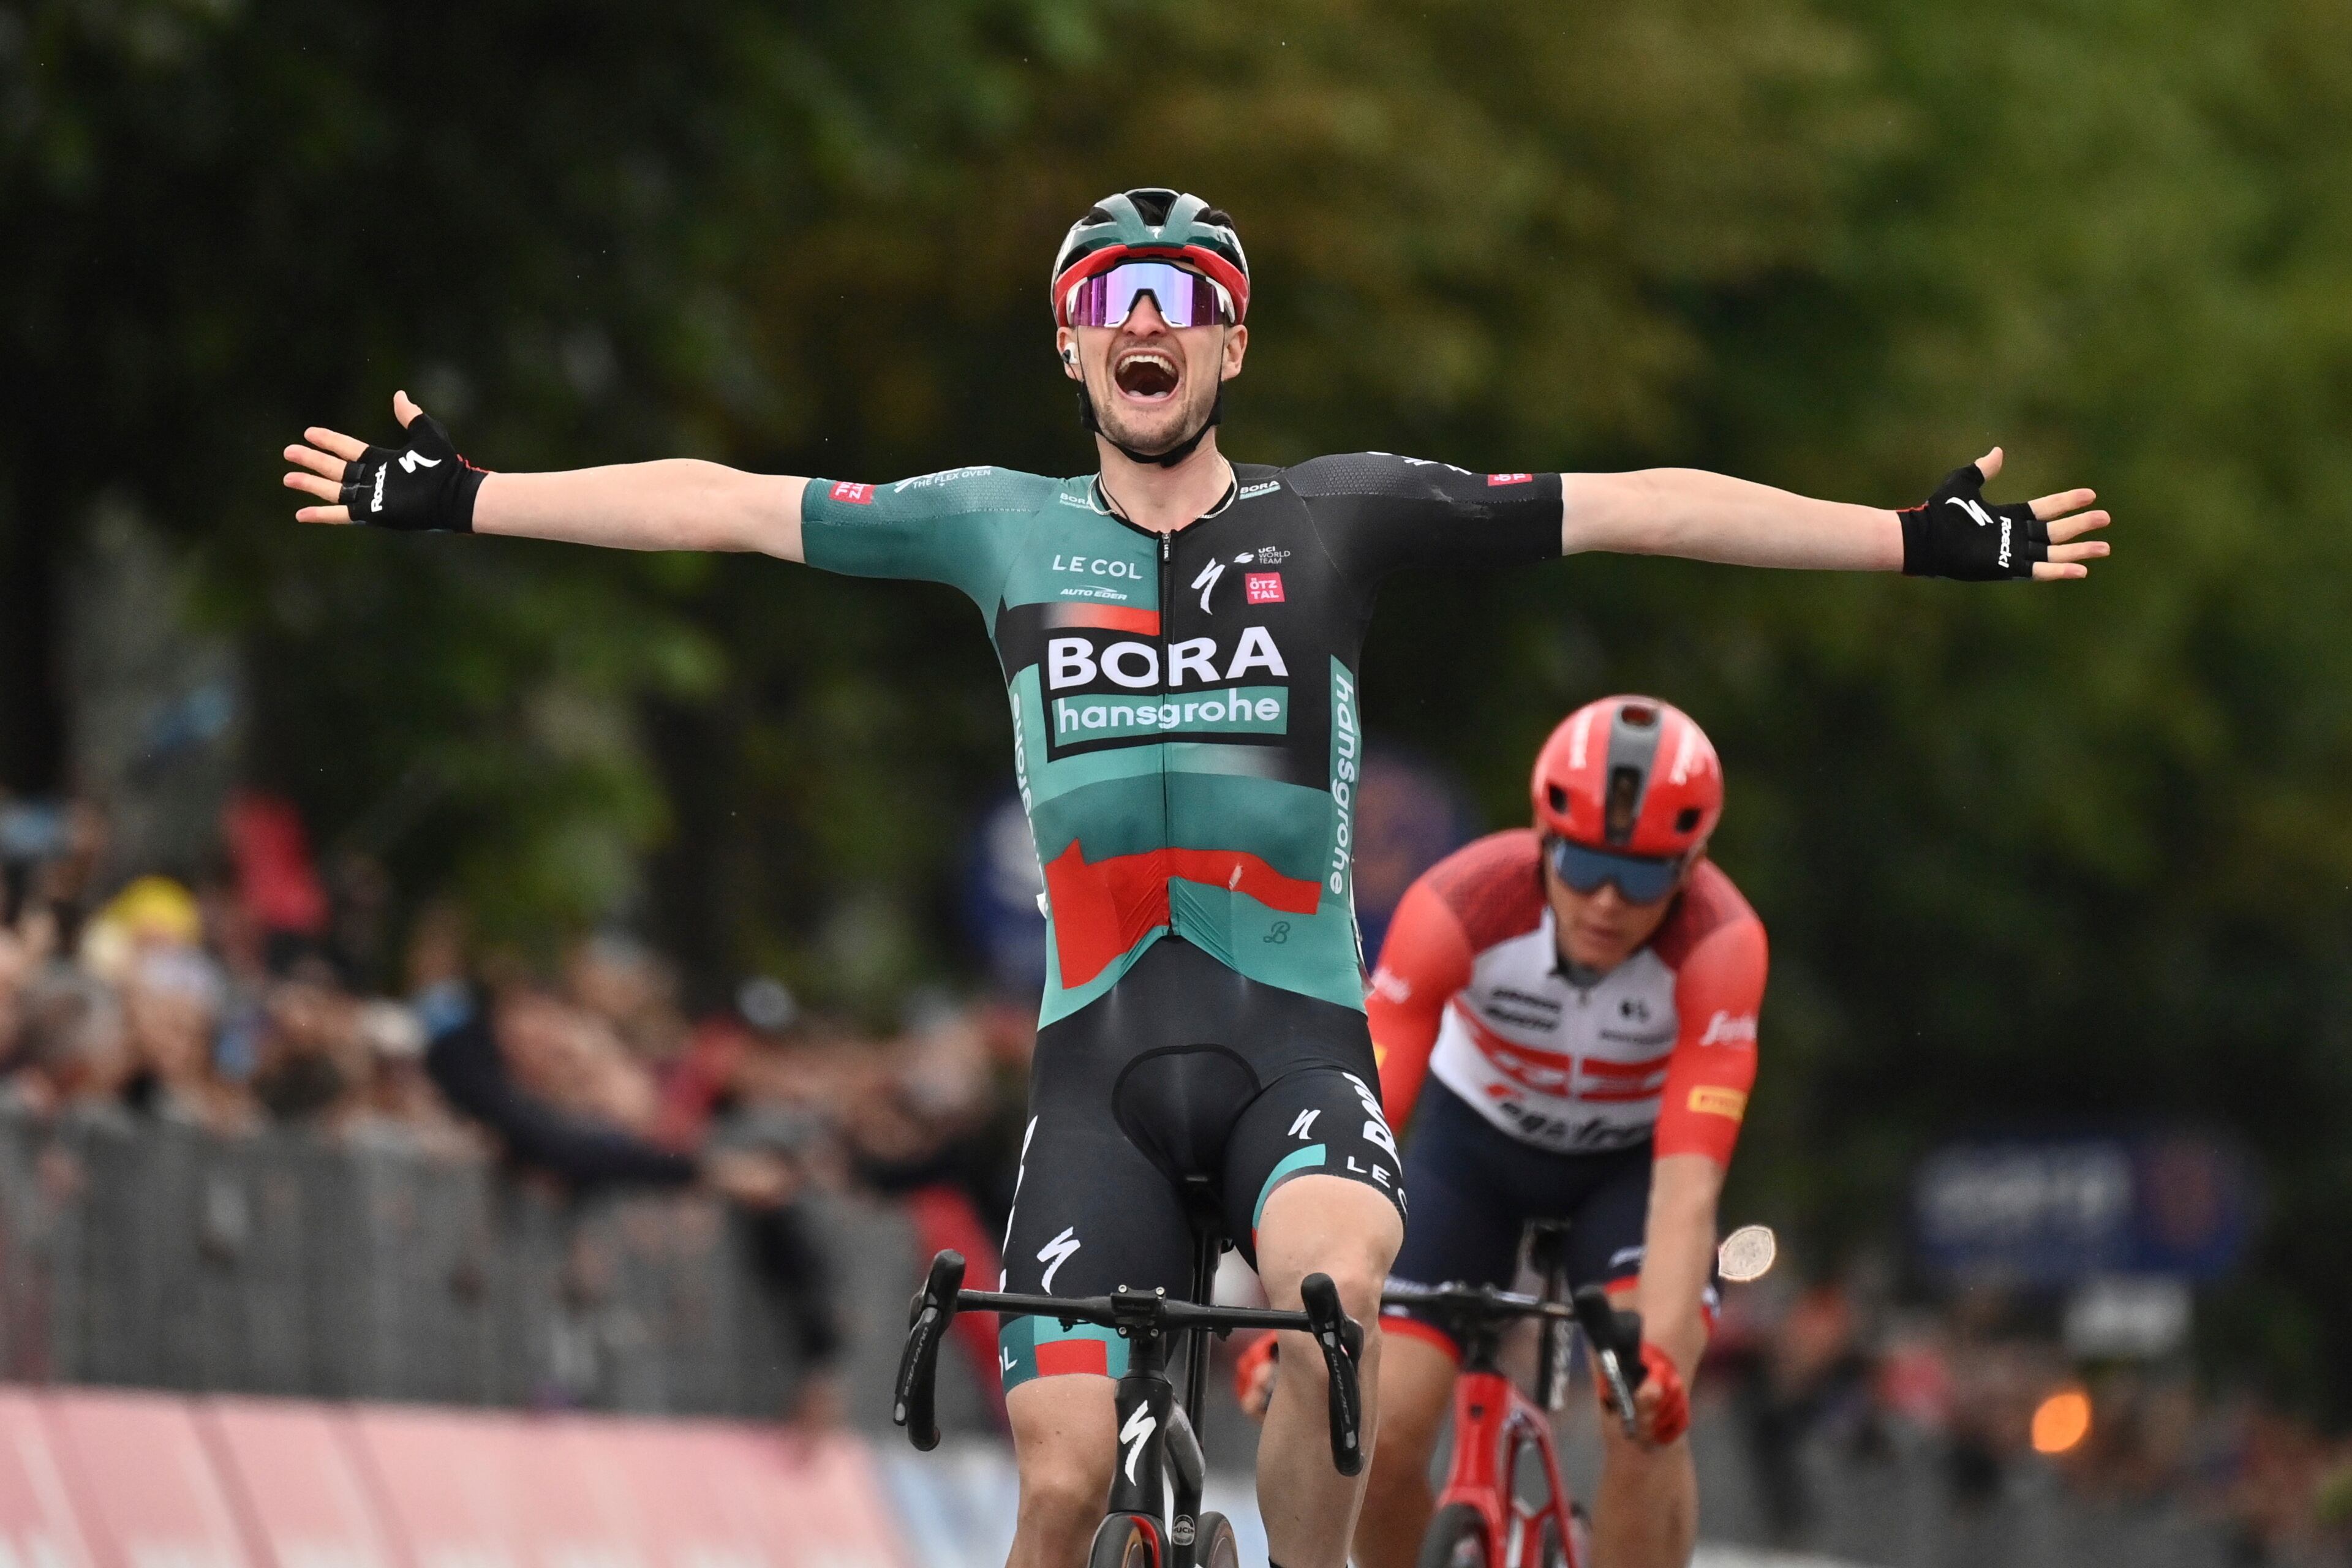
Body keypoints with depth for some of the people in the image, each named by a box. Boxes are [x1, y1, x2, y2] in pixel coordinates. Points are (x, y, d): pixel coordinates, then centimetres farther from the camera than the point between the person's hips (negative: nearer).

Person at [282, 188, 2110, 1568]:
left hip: (1297, 1032, -1)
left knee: (1333, 1287, -34)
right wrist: (452, 498, 9)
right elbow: (731, 503, 11)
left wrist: (1929, 540, -5)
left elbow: (1630, 509, 0)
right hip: (1104, 1051, 2)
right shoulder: (1003, 526, 9)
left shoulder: (1335, 515, 5)